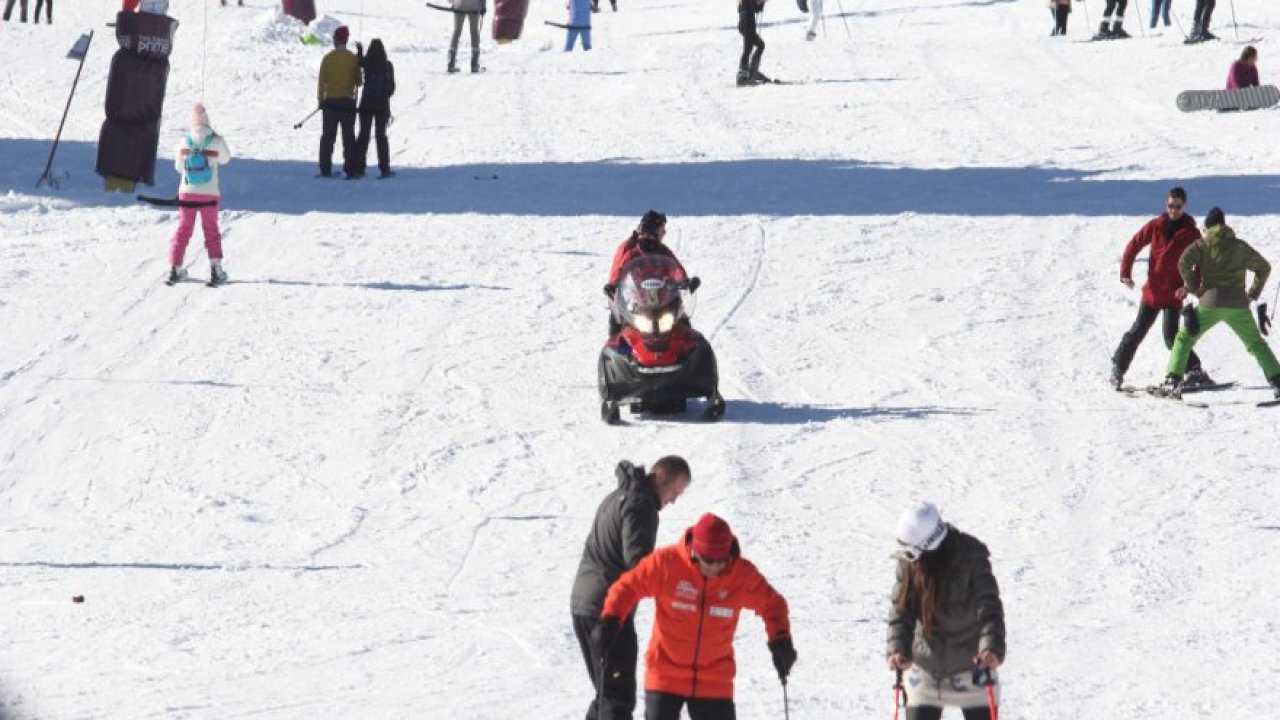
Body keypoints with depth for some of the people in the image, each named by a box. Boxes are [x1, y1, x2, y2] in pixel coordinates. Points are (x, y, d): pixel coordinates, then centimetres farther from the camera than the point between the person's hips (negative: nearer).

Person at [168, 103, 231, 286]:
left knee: (183, 230, 13)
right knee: (211, 230, 11)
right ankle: (215, 268, 0)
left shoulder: (184, 142, -9)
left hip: (187, 193, 1)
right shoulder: (217, 142, -14)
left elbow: (179, 167, 5)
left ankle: (175, 268, 13)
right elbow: (225, 159, 7)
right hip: (209, 194, -1)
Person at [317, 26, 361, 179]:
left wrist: (320, 99, 8)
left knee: (327, 137, 6)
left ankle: (325, 169, 3)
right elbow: (358, 81, 1)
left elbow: (322, 81, -2)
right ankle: (350, 170, -2)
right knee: (348, 137, 4)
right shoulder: (353, 58, -3)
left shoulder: (328, 58, -4)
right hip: (348, 101, 0)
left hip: (330, 101, 0)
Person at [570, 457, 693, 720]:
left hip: (582, 602, 10)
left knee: (606, 691, 16)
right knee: (619, 696, -11)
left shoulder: (616, 498, 20)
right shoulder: (641, 504, -12)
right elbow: (637, 559, -22)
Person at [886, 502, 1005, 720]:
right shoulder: (909, 562, -7)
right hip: (925, 668, 3)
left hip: (970, 667, -3)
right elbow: (900, 610, -10)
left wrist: (992, 648, -42)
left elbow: (988, 607, -26)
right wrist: (898, 649, -27)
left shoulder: (971, 559, -19)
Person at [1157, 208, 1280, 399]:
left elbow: (1184, 263, -10)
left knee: (1184, 339, 11)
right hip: (1238, 304, 2)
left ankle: (1173, 381, -3)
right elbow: (1264, 267, 22)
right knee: (1256, 344, 15)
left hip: (1211, 303, -2)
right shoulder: (1240, 246, 15)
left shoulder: (1203, 244, 6)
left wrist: (1192, 288, 1)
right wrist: (1254, 292, 28)